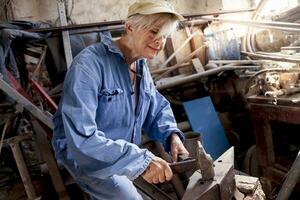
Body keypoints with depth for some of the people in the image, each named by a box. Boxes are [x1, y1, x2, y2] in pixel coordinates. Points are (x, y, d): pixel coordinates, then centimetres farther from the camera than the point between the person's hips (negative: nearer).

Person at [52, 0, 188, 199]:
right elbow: (81, 138, -35)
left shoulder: (141, 66, 0)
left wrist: (173, 135, -11)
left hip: (125, 151, 8)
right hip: (84, 154, -7)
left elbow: (158, 107, 10)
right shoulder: (90, 63, -27)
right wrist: (140, 160, -38)